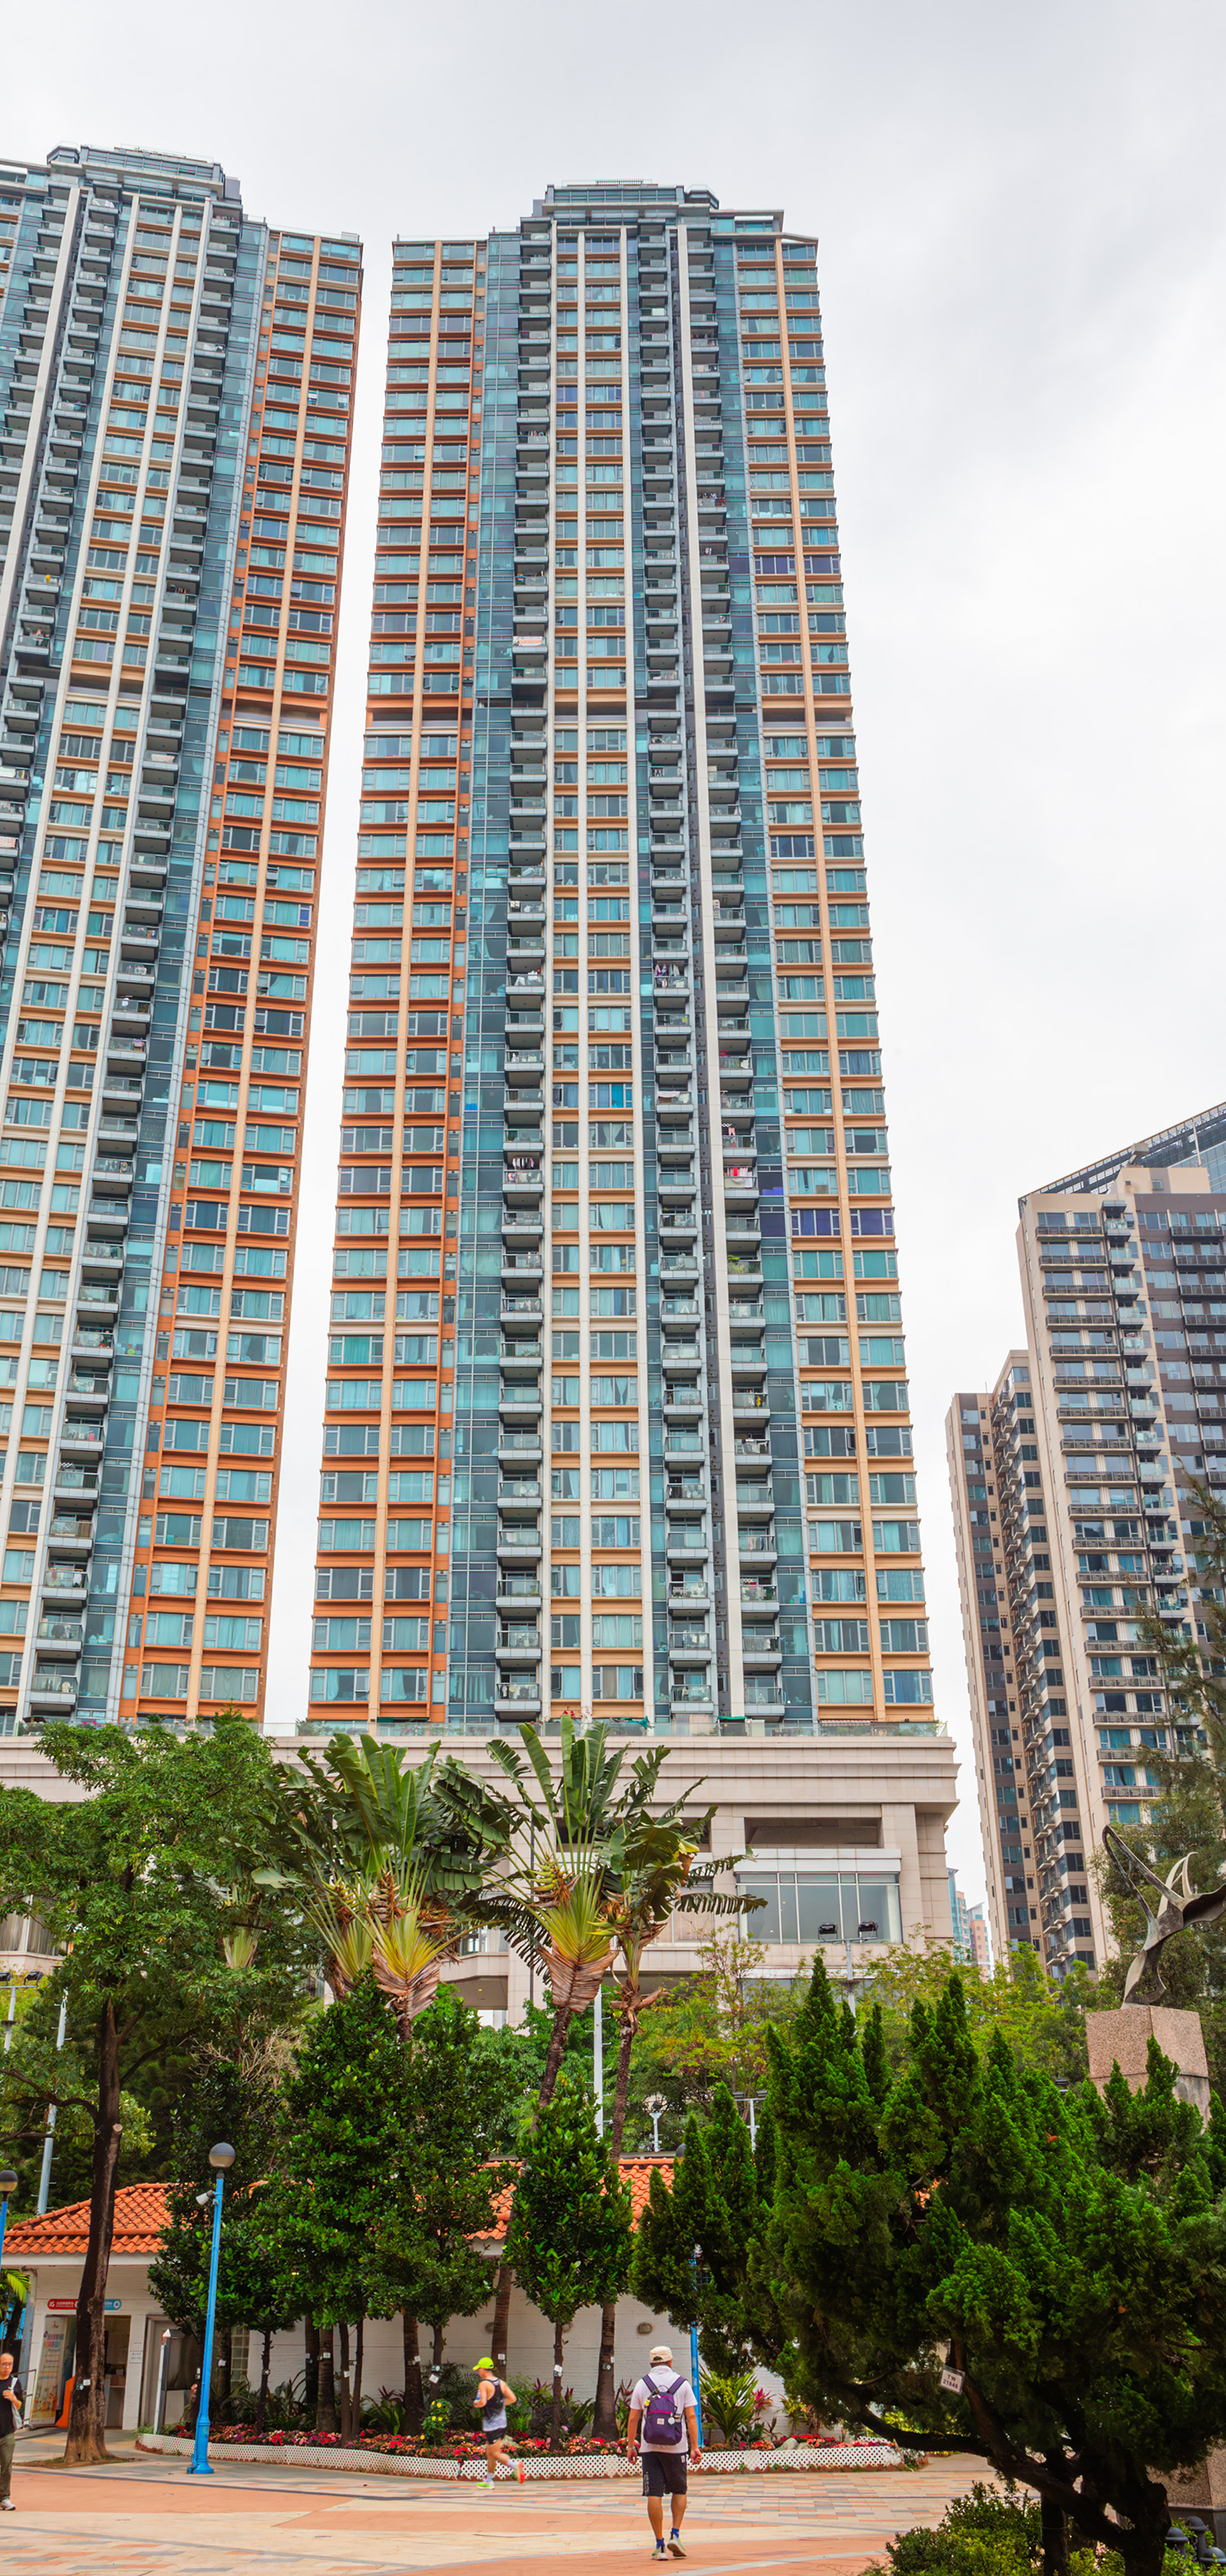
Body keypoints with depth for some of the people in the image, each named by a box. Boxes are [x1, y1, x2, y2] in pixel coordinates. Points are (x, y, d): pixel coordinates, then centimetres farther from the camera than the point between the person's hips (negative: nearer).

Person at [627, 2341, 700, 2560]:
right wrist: (695, 2447, -1)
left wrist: (630, 2446, 9)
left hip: (650, 2448, 0)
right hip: (676, 2447, 0)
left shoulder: (642, 2384, 4)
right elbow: (691, 2417, -2)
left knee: (654, 2495, 3)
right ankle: (675, 2535, 5)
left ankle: (660, 2545, 3)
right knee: (679, 2491, 17)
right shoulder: (682, 2384, 2)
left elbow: (633, 2418, 2)